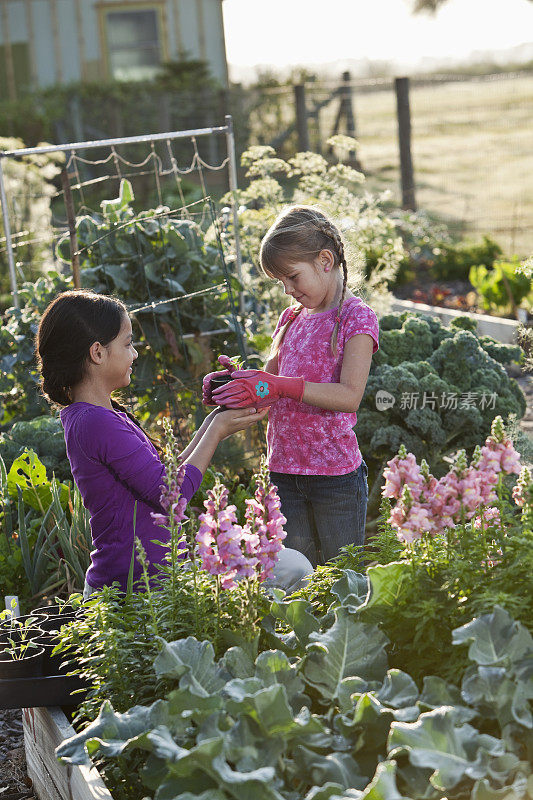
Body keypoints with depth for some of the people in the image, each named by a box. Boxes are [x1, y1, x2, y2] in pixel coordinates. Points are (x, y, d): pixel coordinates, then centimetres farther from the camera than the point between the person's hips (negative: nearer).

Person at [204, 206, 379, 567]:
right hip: (284, 470, 6)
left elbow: (350, 396, -20)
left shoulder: (356, 317, -8)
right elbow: (268, 390, 13)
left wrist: (281, 386, -28)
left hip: (335, 473, -6)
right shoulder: (291, 319, 14)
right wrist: (239, 378, -9)